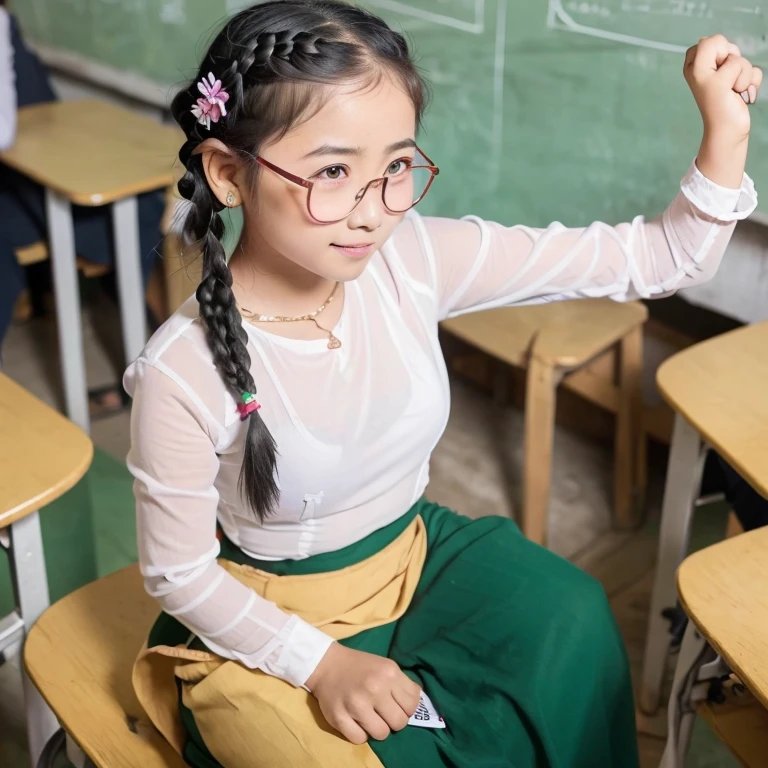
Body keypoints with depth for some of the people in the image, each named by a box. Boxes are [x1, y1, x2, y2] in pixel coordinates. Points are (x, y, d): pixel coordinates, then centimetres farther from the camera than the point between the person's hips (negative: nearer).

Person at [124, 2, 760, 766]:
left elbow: (651, 261, -12)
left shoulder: (415, 260, -18)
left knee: (569, 614, -16)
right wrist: (324, 665, -19)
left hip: (412, 557, 4)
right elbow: (179, 573, -13)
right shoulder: (182, 374, -27)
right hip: (268, 625, -4)